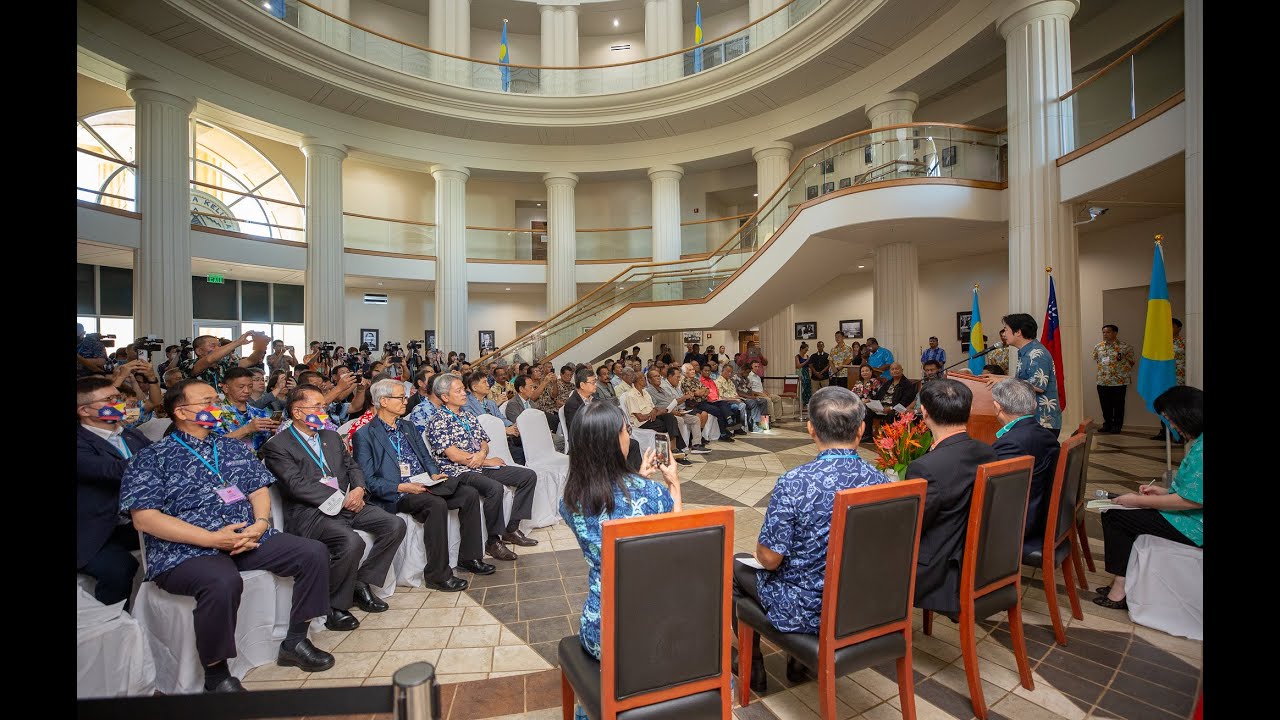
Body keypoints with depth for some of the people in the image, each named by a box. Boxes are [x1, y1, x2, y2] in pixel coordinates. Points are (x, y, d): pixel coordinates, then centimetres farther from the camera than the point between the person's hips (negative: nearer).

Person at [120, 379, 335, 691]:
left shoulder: (235, 448, 16)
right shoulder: (150, 458, 1)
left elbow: (259, 490, 14)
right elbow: (145, 518, -9)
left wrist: (260, 524, -8)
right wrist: (213, 539, -18)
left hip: (249, 539, 5)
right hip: (185, 552, -5)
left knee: (314, 553, -13)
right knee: (222, 581, -37)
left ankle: (295, 641, 4)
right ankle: (216, 673, -11)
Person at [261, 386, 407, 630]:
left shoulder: (331, 436, 19)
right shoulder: (276, 446, -4)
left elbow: (352, 466, 17)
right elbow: (298, 485, -14)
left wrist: (358, 489, -5)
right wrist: (342, 499, -17)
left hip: (346, 503, 7)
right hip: (308, 513, -7)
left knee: (395, 525, -10)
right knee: (351, 542, -32)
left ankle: (361, 583, 6)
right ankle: (332, 605, -7)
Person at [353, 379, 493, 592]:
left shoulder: (408, 426, 19)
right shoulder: (364, 435, -4)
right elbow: (368, 480, -10)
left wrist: (434, 473, 1)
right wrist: (401, 487, -20)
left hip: (424, 484, 7)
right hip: (395, 495, -7)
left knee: (470, 493, -12)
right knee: (437, 504, -33)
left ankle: (469, 557, 0)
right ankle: (437, 575, -21)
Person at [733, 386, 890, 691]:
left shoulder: (794, 483, -28)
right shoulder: (880, 481, -11)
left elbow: (770, 559, -20)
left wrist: (761, 549, 3)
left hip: (807, 611, -5)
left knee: (736, 565, 20)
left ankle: (753, 670, 36)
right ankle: (798, 663, 43)